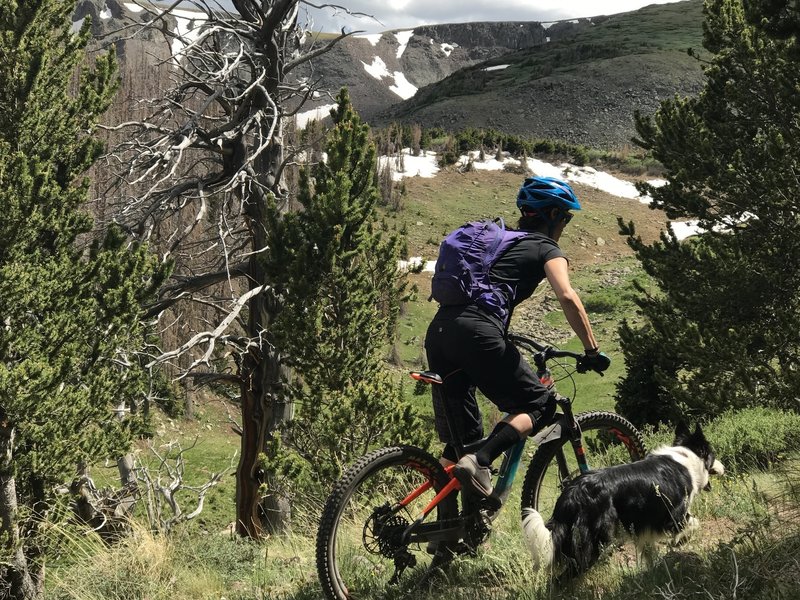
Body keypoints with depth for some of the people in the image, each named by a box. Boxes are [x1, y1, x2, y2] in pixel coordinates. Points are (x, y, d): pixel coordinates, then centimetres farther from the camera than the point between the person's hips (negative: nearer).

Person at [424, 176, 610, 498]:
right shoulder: (546, 249, 10)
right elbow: (568, 298, -6)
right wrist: (592, 351, -1)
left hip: (438, 331, 7)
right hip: (475, 334, -7)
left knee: (457, 437, 14)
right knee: (538, 405, 7)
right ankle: (479, 462, -13)